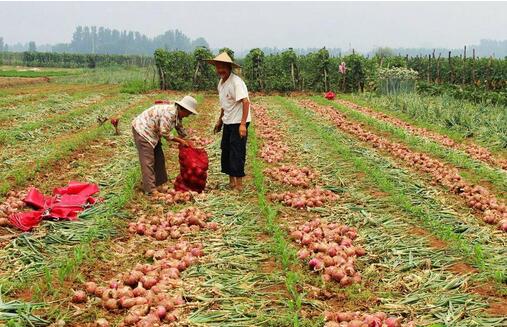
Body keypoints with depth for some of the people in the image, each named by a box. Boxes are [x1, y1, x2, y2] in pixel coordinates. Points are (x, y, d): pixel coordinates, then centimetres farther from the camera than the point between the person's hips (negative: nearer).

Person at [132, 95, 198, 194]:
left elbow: (181, 130, 20)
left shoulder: (177, 115, 4)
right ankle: (150, 190, -9)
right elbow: (164, 133, -25)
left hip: (152, 132, 10)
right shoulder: (169, 112, -27)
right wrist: (180, 140, -15)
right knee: (148, 162, -10)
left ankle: (161, 183, 26)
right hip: (142, 130, -10)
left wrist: (186, 142, 19)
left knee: (159, 158, 15)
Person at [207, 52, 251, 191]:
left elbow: (246, 102, -23)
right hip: (228, 122, 9)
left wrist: (243, 124, -26)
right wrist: (220, 121, 23)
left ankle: (239, 185, 3)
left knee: (237, 153, -6)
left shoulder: (236, 82, -19)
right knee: (226, 152, 14)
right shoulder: (221, 83, 9)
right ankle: (231, 182, 25)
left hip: (238, 123, -9)